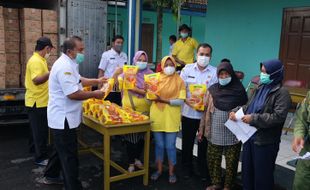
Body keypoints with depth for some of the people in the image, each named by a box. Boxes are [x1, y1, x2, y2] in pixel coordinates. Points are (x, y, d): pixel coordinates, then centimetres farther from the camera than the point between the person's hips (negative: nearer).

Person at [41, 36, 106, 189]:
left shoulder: (68, 64, 12)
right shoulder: (64, 66, -24)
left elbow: (78, 80, 24)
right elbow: (73, 94, -29)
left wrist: (97, 81, 13)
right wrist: (94, 94, -17)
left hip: (62, 117, 11)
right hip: (63, 119, -11)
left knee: (61, 150, 25)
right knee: (69, 155, -1)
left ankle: (50, 176, 42)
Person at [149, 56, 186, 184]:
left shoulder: (179, 81, -1)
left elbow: (181, 101, -9)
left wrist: (164, 100, -18)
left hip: (171, 118, -2)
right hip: (157, 116, 2)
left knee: (170, 146, 4)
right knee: (159, 145, 12)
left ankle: (171, 172, 21)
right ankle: (159, 169, 27)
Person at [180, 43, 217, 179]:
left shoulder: (214, 72, -4)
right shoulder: (187, 69, 1)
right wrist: (186, 100, -16)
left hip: (206, 114, -1)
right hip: (188, 112, 1)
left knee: (204, 143, 12)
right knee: (187, 142, 13)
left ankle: (204, 170, 31)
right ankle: (187, 168, 32)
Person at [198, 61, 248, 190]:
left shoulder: (239, 90, -5)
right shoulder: (212, 90, 1)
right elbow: (207, 111, 5)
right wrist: (202, 129, 6)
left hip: (233, 134, -2)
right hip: (215, 133, 2)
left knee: (231, 162, 8)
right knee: (213, 160, 12)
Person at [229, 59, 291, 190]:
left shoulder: (282, 93, -14)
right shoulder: (260, 88, 9)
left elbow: (278, 117, -23)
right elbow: (248, 106, 15)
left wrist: (253, 118, -24)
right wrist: (235, 111, -5)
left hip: (266, 141, -7)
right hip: (250, 136, 7)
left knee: (262, 173, 8)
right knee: (247, 169, 19)